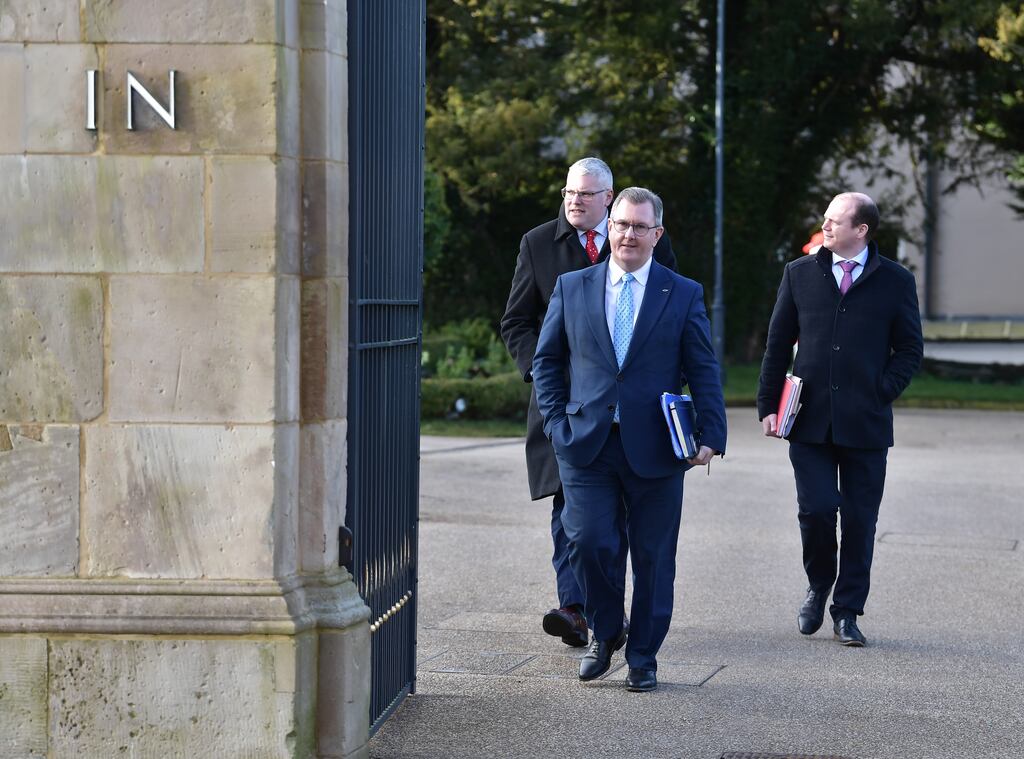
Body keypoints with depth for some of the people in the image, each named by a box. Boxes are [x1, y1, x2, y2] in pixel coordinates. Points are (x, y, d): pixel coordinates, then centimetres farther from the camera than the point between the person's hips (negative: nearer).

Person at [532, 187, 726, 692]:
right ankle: (605, 634, 17)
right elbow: (547, 361, 14)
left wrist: (711, 436, -6)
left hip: (654, 449, -1)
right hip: (587, 443, 1)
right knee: (589, 543, -9)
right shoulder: (572, 288, 8)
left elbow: (703, 372, 4)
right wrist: (557, 422, 2)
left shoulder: (683, 295, 5)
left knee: (653, 558, 3)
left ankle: (643, 658, 17)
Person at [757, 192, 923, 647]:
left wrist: (881, 392, -6)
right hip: (809, 419, 1)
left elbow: (910, 349, 7)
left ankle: (847, 613, 13)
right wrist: (769, 405, 4)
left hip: (865, 422, -1)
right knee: (816, 509, -8)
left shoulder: (895, 282, 2)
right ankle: (818, 588, 18)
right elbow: (778, 344, 10)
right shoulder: (800, 274, 7)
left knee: (859, 520, 2)